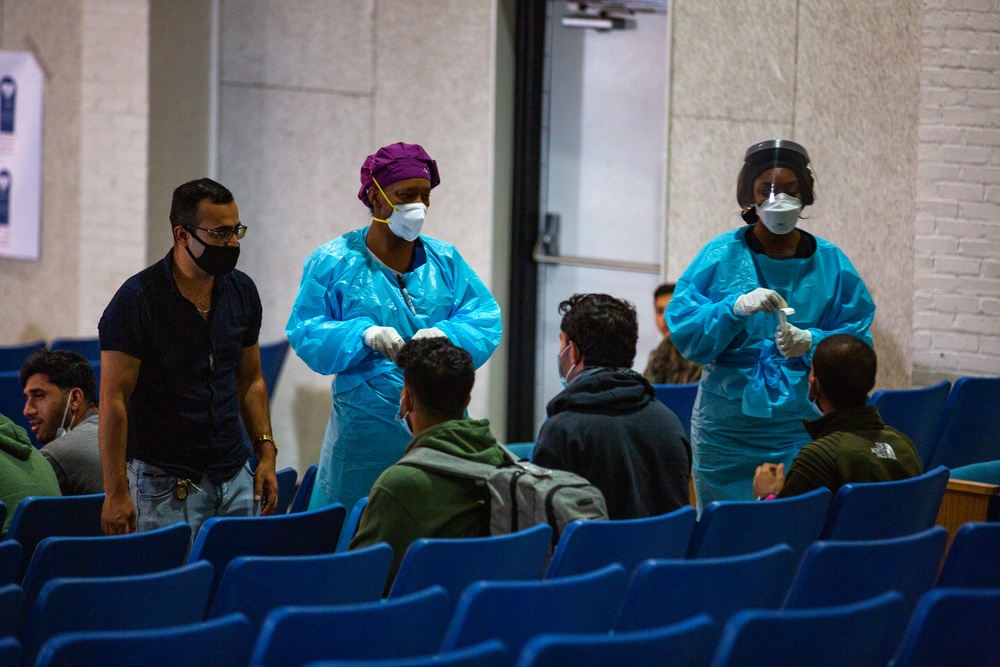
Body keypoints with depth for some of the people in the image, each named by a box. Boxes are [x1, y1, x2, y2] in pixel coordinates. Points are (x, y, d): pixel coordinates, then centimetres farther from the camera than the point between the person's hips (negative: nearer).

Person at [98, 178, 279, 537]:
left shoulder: (241, 291, 7)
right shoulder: (138, 299, -11)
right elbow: (113, 400, -12)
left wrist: (266, 454, 8)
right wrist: (116, 493, -16)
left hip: (235, 479, 5)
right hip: (164, 478, -5)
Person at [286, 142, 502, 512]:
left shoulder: (445, 260, 10)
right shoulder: (333, 262, 0)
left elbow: (486, 318, 3)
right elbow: (305, 333, -5)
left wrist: (446, 335, -18)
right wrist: (364, 334, -22)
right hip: (366, 427, -3)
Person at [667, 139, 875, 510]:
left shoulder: (831, 263, 4)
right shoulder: (721, 256, -1)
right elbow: (683, 330, -8)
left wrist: (811, 343, -19)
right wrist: (736, 308, -23)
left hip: (801, 429, 1)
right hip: (727, 430, -1)